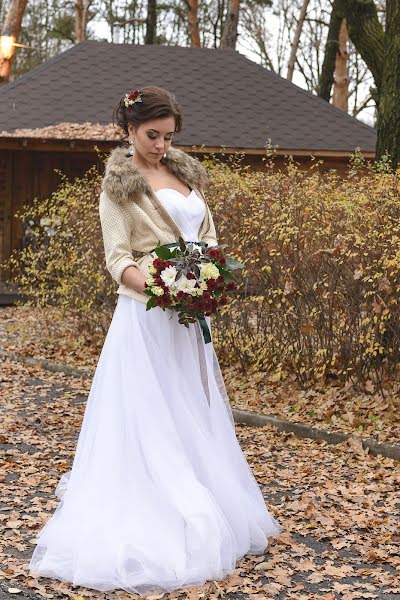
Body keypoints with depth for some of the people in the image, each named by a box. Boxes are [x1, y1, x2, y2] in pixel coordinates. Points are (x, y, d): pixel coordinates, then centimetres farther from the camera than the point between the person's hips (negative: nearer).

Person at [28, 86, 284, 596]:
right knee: (149, 420, -4)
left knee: (193, 415, 13)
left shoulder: (186, 172, 14)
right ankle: (144, 529, 4)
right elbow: (117, 259, -10)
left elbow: (207, 234, 16)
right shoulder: (119, 183, -4)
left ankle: (202, 520, 24)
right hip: (147, 315, -6)